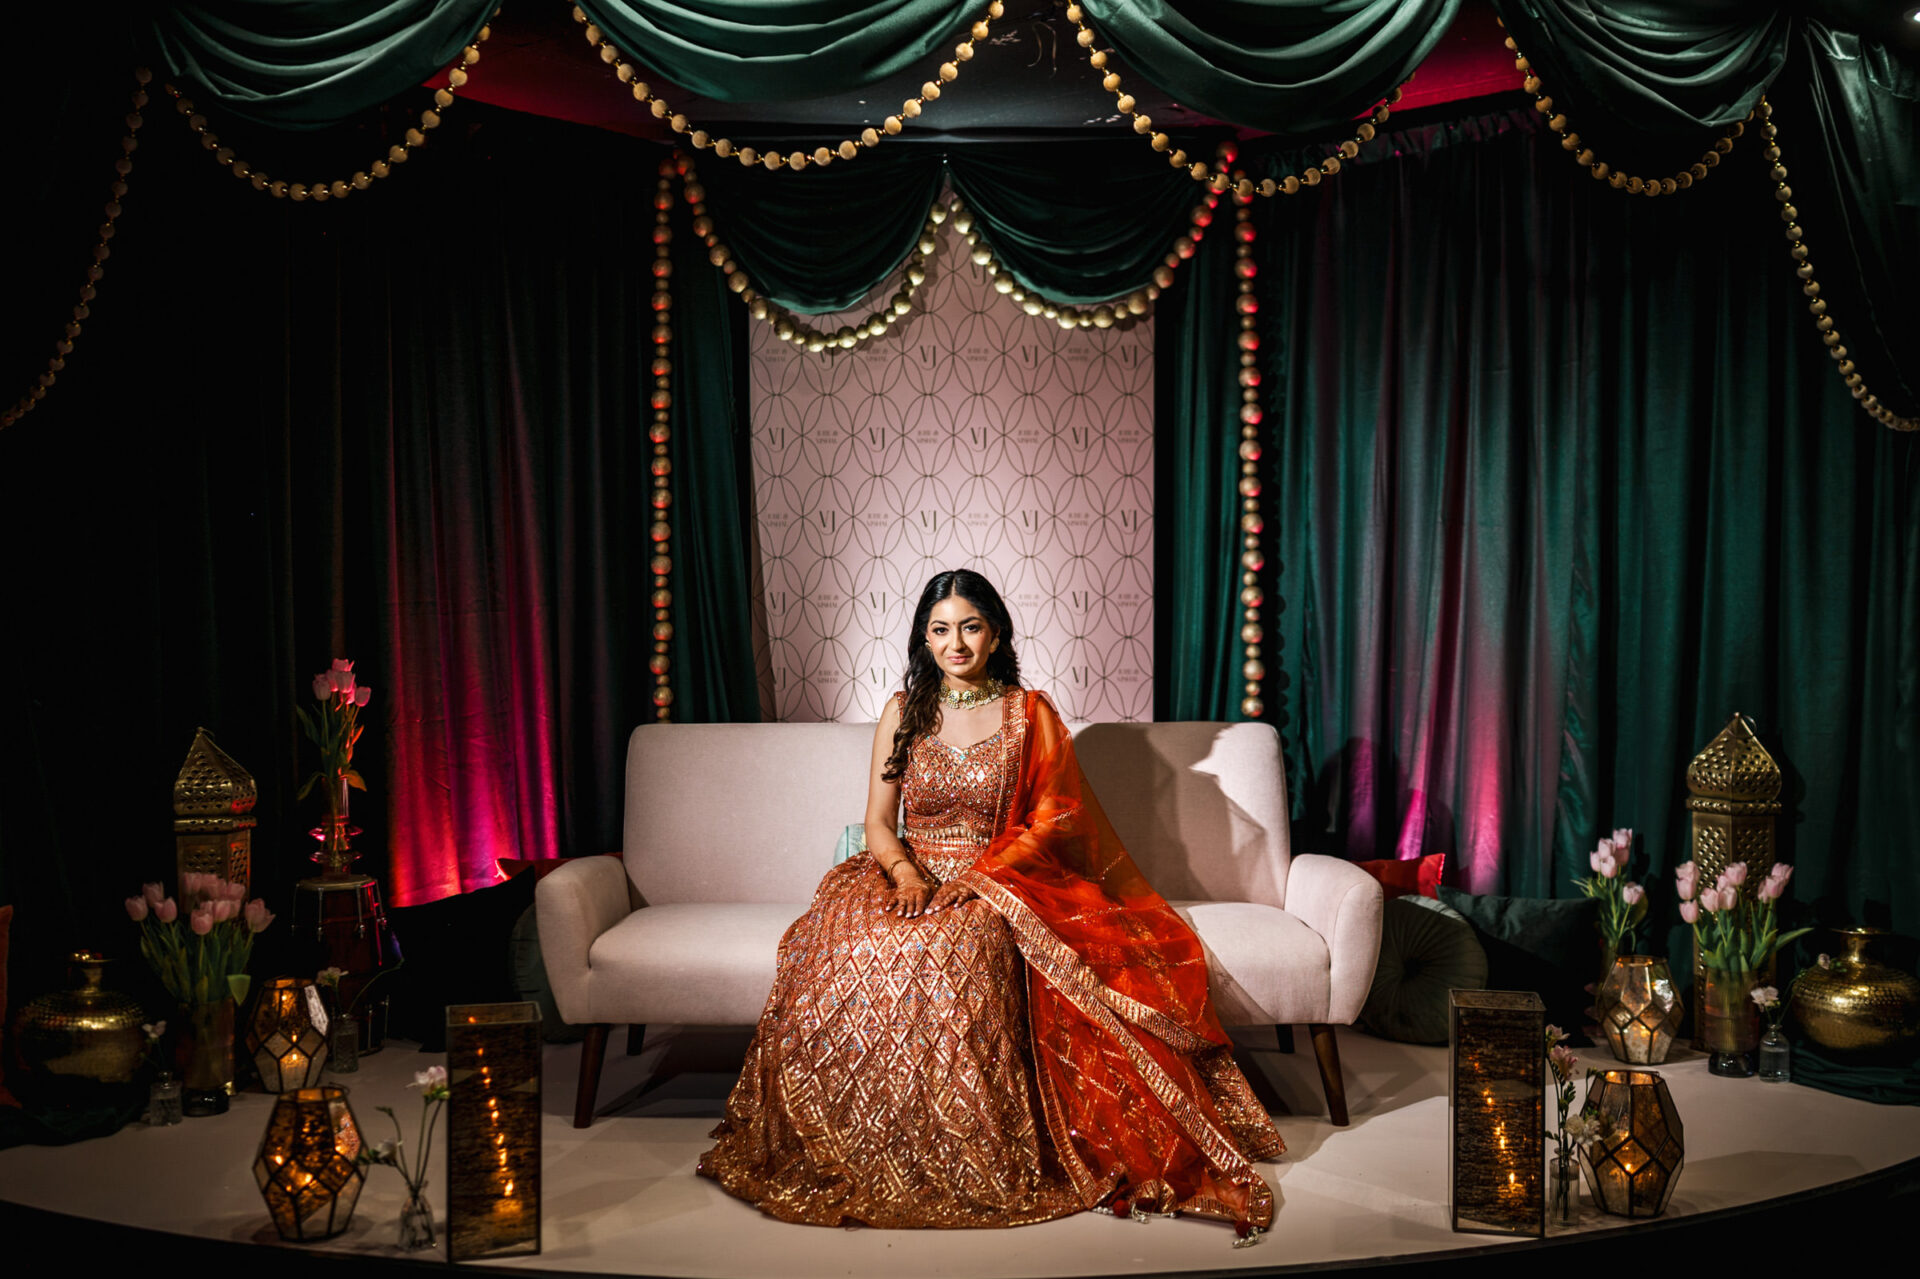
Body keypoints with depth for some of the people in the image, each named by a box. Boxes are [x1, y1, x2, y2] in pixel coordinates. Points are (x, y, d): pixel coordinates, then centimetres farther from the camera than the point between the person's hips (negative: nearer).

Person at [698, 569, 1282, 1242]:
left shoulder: (1030, 714, 7)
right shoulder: (903, 713, 12)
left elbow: (1050, 821, 1)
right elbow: (878, 822, 8)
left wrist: (982, 877, -14)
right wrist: (907, 873, -15)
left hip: (1001, 881, -2)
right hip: (909, 877, 2)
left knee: (961, 946, -39)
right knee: (846, 952, -33)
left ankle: (977, 1168, -26)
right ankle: (845, 1157, -17)